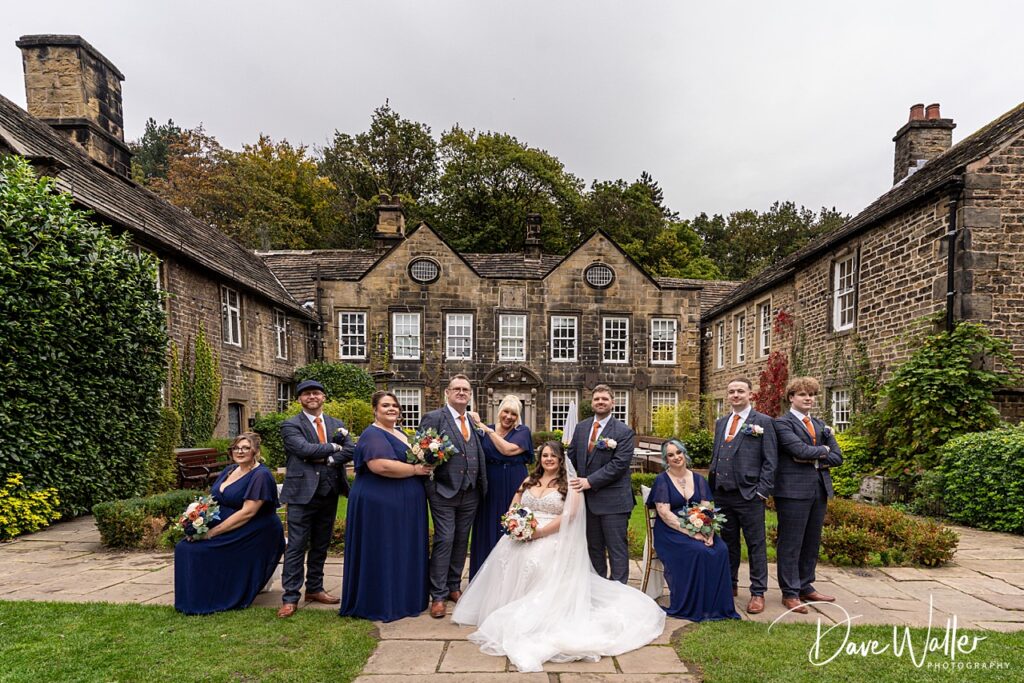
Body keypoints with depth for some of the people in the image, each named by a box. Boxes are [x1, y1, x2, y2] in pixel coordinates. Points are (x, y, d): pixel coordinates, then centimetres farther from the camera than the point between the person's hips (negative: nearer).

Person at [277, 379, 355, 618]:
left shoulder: (337, 425, 12)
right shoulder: (290, 425, -3)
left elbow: (351, 450, 0)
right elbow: (305, 448, -19)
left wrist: (328, 459, -14)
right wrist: (334, 447, -9)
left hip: (330, 493, 5)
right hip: (302, 493, -5)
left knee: (321, 545, 14)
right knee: (296, 546, -1)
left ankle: (314, 589, 27)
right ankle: (290, 597, 6)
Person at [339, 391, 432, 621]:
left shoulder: (400, 434, 16)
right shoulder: (372, 435, -12)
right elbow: (380, 465, -28)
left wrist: (425, 464, 5)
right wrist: (415, 469, -18)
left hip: (405, 507, 9)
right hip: (380, 505, -9)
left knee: (404, 552, 15)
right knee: (383, 554, 0)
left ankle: (403, 598, 27)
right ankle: (380, 604, 13)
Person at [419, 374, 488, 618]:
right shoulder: (433, 418, -5)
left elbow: (480, 457, 15)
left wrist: (482, 487, 7)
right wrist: (429, 487, -13)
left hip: (470, 494, 5)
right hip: (444, 492, -5)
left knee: (461, 542, 13)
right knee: (444, 541, -4)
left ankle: (454, 588, 27)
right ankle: (438, 596, 6)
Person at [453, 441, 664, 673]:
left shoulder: (570, 483, 3)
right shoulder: (529, 481, 20)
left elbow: (569, 515, -11)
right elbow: (513, 507, 17)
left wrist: (540, 532, -19)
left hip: (553, 539, -5)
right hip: (524, 536, 5)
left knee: (535, 560, -33)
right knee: (505, 555, -24)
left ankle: (531, 616, -20)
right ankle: (506, 612, -13)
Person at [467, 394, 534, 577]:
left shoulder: (523, 431, 0)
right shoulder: (485, 431, 7)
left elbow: (508, 449, -16)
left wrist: (486, 429, -14)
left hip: (514, 487, -2)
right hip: (489, 487, 2)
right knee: (488, 530, 6)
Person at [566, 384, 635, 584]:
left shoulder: (624, 432, -8)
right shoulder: (581, 428, 8)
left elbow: (619, 464, -16)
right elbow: (572, 457, 9)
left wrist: (590, 481, -20)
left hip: (613, 500, -5)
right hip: (588, 499, 5)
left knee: (617, 548, 3)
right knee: (594, 547, 17)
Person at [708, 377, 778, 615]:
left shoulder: (763, 422, -2)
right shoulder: (721, 423, 15)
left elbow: (770, 460, -5)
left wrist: (762, 490, -11)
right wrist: (712, 486, 11)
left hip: (749, 494, -5)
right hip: (723, 494, 5)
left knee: (756, 544, 3)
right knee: (728, 542, 15)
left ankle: (758, 593, 13)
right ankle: (729, 586, 27)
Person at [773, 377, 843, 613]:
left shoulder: (821, 425, 17)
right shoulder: (783, 423, -5)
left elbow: (837, 457, 9)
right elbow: (800, 450, -19)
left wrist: (814, 459, -7)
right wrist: (822, 450, -2)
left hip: (820, 489, 7)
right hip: (794, 490, -7)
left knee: (812, 543, 14)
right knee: (790, 543, 0)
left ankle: (805, 587, 26)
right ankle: (790, 593, 8)